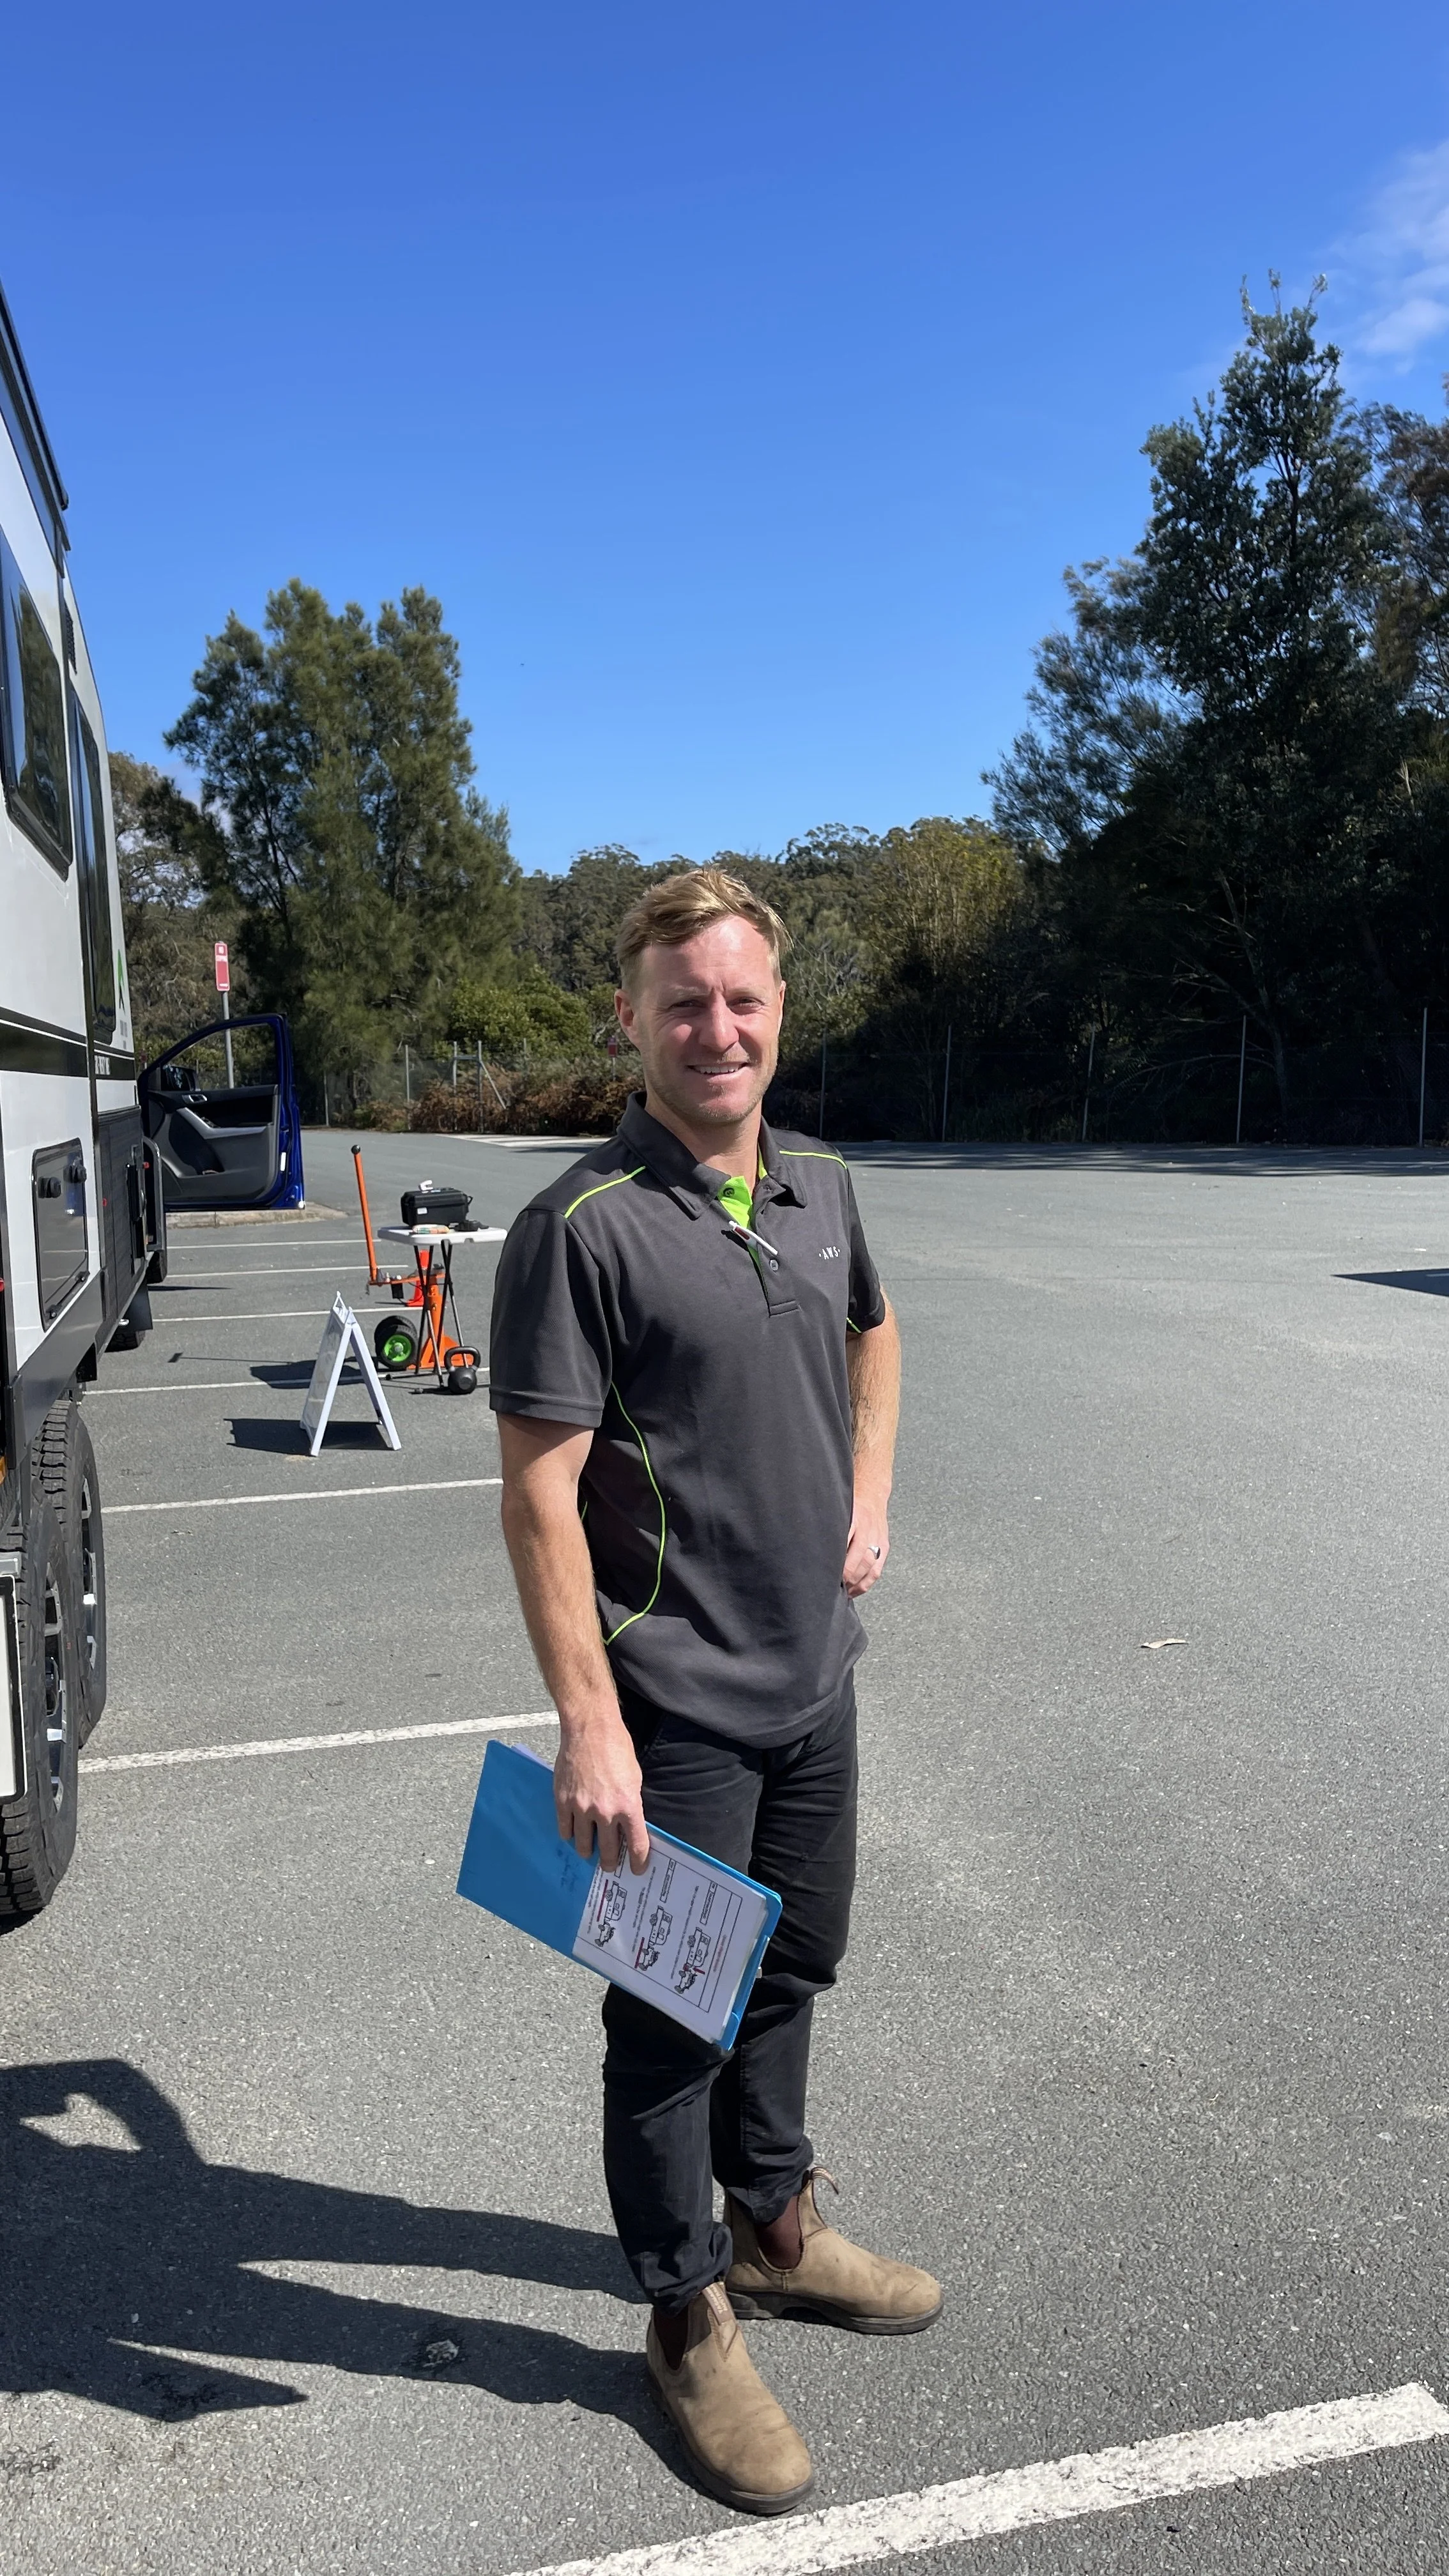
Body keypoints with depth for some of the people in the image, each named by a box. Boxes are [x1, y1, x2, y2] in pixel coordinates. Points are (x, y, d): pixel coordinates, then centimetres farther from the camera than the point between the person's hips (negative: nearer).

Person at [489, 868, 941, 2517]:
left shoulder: (822, 1189, 2)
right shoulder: (584, 1227, -19)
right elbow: (538, 1489, -20)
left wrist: (868, 1498, 11)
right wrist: (587, 1724, -22)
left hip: (814, 1673, 7)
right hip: (676, 1703, -7)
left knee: (790, 1964, 23)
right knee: (673, 2012, 10)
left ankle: (776, 2227, 47)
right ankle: (689, 2322, 33)